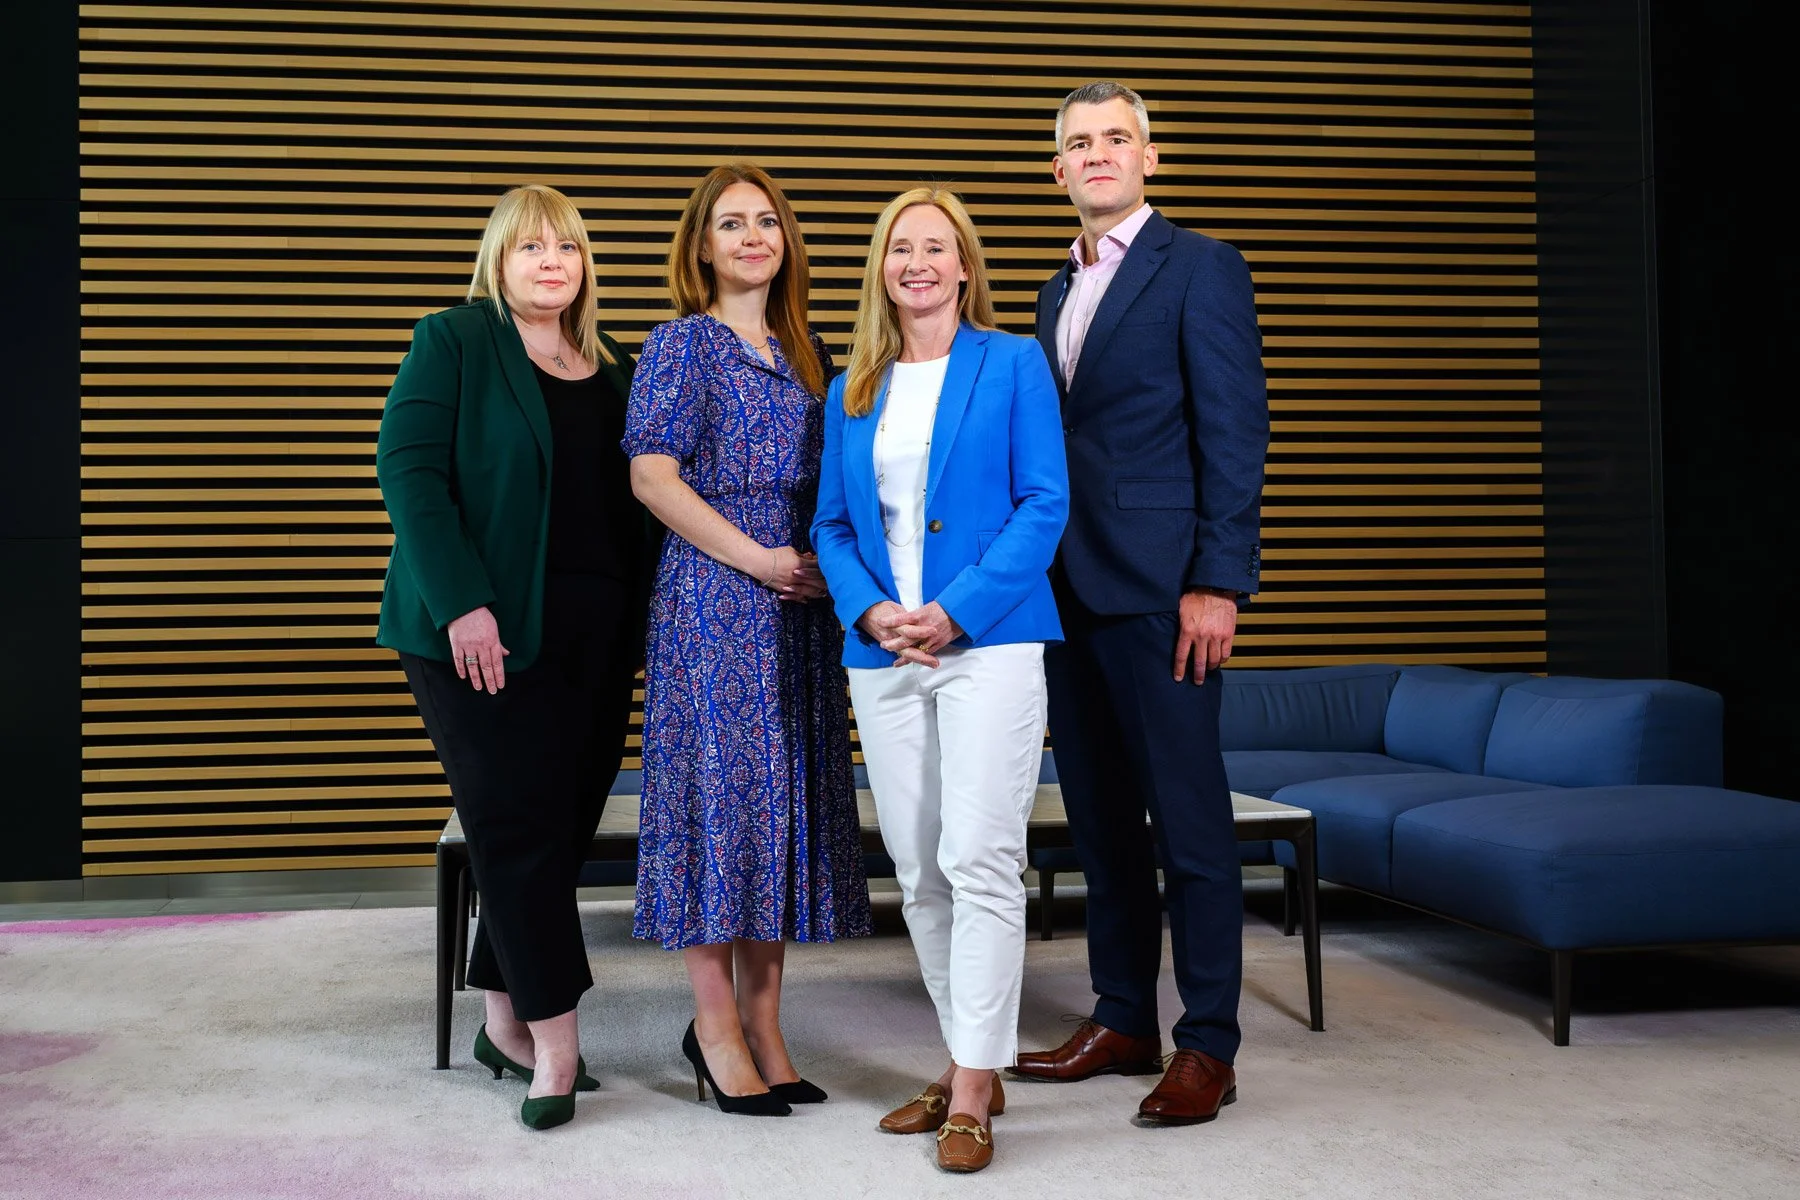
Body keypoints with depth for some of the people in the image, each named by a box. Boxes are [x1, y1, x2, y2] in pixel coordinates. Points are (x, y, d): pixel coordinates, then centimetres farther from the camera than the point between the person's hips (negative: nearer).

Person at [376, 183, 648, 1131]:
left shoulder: (613, 369, 15)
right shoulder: (452, 342, -1)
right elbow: (409, 470, -10)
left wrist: (639, 614, 7)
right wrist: (460, 603, -19)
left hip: (597, 633, 6)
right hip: (489, 631, -5)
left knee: (565, 824, 7)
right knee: (520, 824, -4)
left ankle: (506, 1020, 21)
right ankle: (554, 1042, 2)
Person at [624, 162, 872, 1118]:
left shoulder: (805, 350, 16)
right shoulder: (682, 344, -2)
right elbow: (652, 475, -11)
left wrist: (831, 567, 4)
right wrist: (757, 558, -14)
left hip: (799, 603, 6)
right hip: (712, 599, -6)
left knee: (788, 794, 7)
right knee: (719, 787, -4)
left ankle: (762, 1019, 16)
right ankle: (718, 1027, 6)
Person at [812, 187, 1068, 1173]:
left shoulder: (1013, 363, 3)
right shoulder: (853, 388, 15)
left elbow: (1045, 504, -5)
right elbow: (832, 524, 14)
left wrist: (954, 612, -14)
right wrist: (870, 611, -6)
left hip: (988, 642, -5)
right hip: (881, 651, 5)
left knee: (981, 860, -10)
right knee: (917, 871, 8)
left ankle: (973, 1094, -3)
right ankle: (968, 1062, 22)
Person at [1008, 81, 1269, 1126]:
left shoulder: (1201, 269, -3)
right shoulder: (1059, 293, 20)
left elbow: (1235, 436, -10)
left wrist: (1218, 583, -17)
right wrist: (1041, 576, 13)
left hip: (1161, 590, -7)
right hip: (1071, 594, 8)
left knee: (1190, 821, -2)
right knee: (1101, 817, 12)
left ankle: (1208, 1046, 7)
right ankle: (1123, 1022, 23)